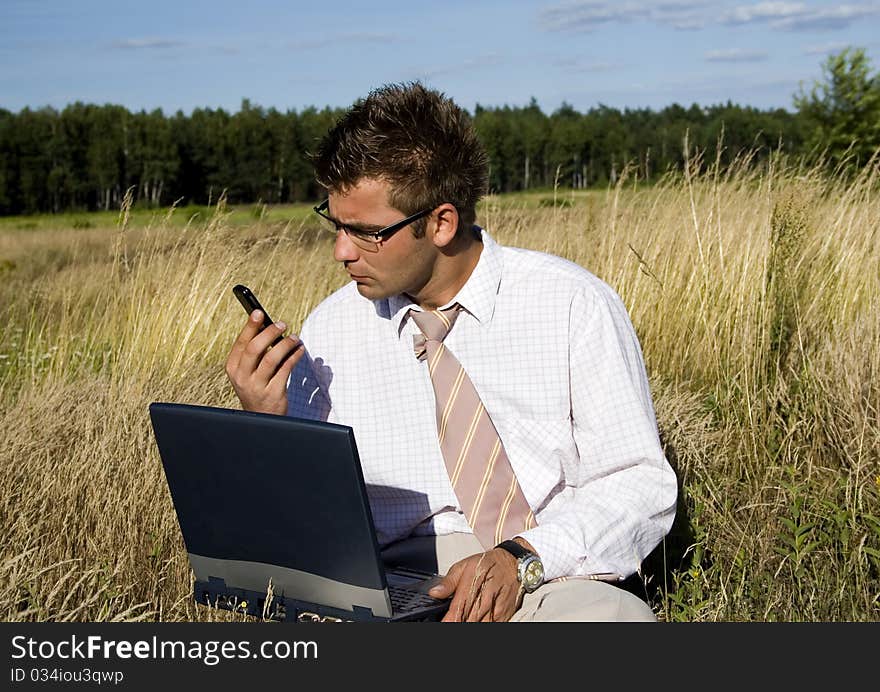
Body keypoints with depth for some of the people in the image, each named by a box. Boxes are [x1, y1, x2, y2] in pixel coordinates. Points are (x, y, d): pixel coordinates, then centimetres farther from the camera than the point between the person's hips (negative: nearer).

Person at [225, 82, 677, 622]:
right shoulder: (328, 332, 7)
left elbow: (641, 485, -2)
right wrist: (265, 425, -9)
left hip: (553, 583, 1)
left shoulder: (575, 305, 1)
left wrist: (524, 559, -17)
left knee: (606, 613, -34)